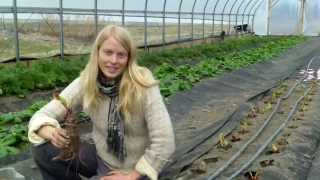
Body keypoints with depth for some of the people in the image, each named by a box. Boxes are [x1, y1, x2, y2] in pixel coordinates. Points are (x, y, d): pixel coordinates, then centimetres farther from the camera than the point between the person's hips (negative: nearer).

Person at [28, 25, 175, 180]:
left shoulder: (143, 86, -24)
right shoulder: (85, 83, -13)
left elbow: (164, 144, -23)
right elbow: (41, 116, -10)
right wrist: (52, 133, -33)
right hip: (101, 157, 4)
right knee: (42, 150, -10)